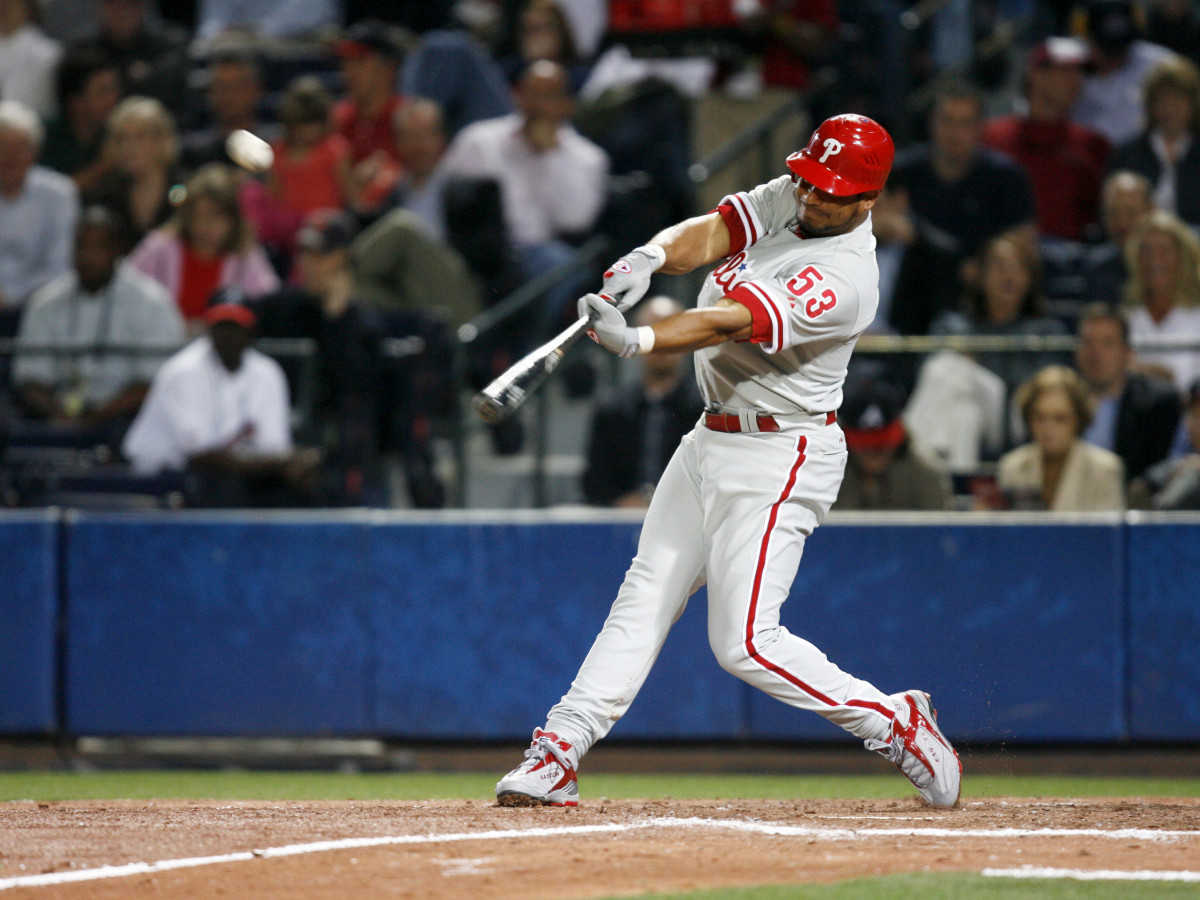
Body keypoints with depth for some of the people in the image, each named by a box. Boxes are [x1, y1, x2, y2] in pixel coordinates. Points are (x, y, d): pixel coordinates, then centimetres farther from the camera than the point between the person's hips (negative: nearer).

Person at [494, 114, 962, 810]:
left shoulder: (841, 280, -25)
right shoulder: (790, 199, 1)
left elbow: (726, 324, -35)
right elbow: (709, 234, -8)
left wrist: (635, 341, -48)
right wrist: (649, 258, -30)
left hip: (780, 460, -9)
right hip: (713, 441, 9)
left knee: (745, 643, -11)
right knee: (645, 597, 6)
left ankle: (896, 725, 4)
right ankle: (559, 755, 7)